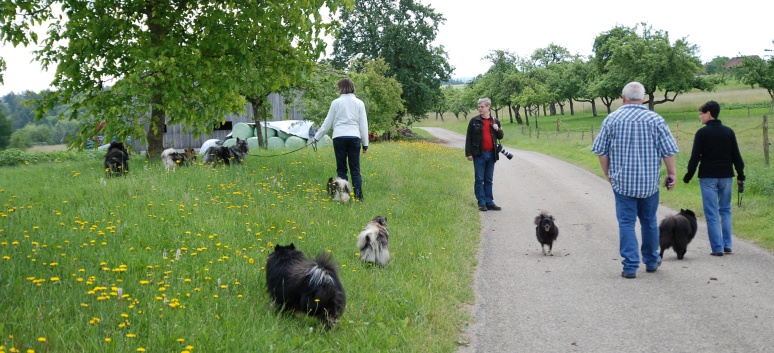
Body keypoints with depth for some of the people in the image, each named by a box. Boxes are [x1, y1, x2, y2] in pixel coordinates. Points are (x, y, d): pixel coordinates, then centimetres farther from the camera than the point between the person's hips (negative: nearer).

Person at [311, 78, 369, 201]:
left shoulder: (336, 102, 2)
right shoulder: (359, 103, 7)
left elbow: (328, 123, 6)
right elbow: (363, 124, 7)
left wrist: (317, 137, 17)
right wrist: (365, 144, 12)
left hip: (339, 137, -1)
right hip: (354, 137, 1)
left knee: (341, 169, 6)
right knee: (355, 170, 3)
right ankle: (359, 195, -6)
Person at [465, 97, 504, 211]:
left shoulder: (495, 121, 10)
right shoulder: (474, 121, 1)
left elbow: (500, 137, 17)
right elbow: (468, 137, 1)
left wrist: (497, 129, -5)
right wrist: (468, 153, -5)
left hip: (491, 154, 3)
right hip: (479, 154, -3)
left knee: (489, 180, 8)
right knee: (479, 180, -2)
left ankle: (489, 202, 12)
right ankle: (481, 203, 1)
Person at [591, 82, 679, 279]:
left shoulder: (611, 119, -2)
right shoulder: (655, 120, -4)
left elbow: (602, 152, 0)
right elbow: (668, 152, -5)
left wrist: (608, 174, 13)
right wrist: (672, 174, 8)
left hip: (622, 181, -1)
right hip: (649, 182, 1)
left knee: (626, 223, 3)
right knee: (649, 222, 16)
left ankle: (630, 266, -3)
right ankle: (651, 262, 29)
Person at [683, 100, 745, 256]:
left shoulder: (702, 133, -7)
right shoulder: (728, 132, 4)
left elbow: (695, 157, -8)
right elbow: (736, 156, 7)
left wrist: (688, 176, 1)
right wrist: (741, 175, 14)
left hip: (708, 177, -4)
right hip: (726, 176, 4)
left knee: (712, 213, 0)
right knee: (725, 210, 15)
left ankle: (717, 248, -3)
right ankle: (727, 245, 11)